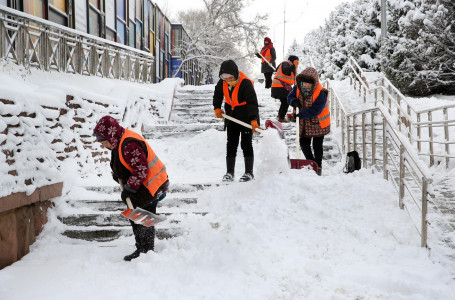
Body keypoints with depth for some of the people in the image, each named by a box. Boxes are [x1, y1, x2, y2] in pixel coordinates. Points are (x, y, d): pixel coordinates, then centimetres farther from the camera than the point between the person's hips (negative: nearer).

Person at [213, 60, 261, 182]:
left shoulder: (246, 83, -25)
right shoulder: (222, 82, -6)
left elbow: (252, 102, -29)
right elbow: (218, 94, 15)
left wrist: (253, 120, -39)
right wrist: (217, 108, 6)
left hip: (246, 117, -5)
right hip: (232, 117, 6)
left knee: (246, 144, -3)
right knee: (231, 144, 5)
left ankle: (249, 172, 8)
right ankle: (229, 172, 11)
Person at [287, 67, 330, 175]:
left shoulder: (320, 93, -25)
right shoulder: (297, 88, -9)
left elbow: (316, 110, -28)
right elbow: (290, 96, 6)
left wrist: (301, 114, -34)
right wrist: (294, 102, -19)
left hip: (318, 123, -5)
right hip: (304, 123, 5)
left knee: (317, 145, 4)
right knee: (304, 143, 11)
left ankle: (318, 166, 21)